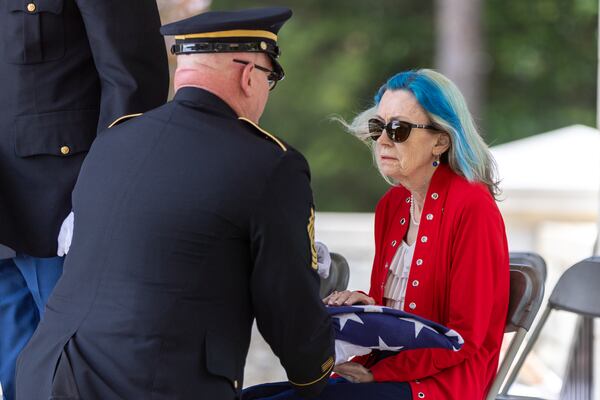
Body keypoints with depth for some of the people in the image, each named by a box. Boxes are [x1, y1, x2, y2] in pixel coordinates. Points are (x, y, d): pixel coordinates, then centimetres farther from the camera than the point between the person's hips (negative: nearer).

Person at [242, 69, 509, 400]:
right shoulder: (390, 204, 13)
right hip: (384, 365, 8)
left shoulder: (472, 206, -11)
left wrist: (377, 373, -14)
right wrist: (364, 305, -2)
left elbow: (465, 336, -12)